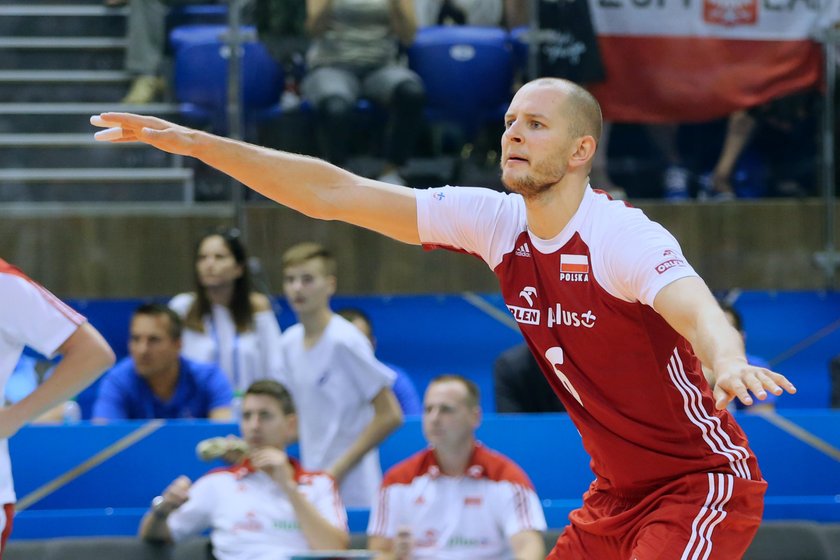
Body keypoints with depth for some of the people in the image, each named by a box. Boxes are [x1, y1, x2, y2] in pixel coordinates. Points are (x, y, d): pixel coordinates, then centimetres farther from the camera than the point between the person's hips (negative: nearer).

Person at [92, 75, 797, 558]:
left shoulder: (624, 237, -21)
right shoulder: (494, 222, -2)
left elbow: (699, 311, -41)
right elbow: (336, 195, -1)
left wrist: (726, 362, -65)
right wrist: (196, 143, -6)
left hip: (702, 482, -8)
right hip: (615, 495, 8)